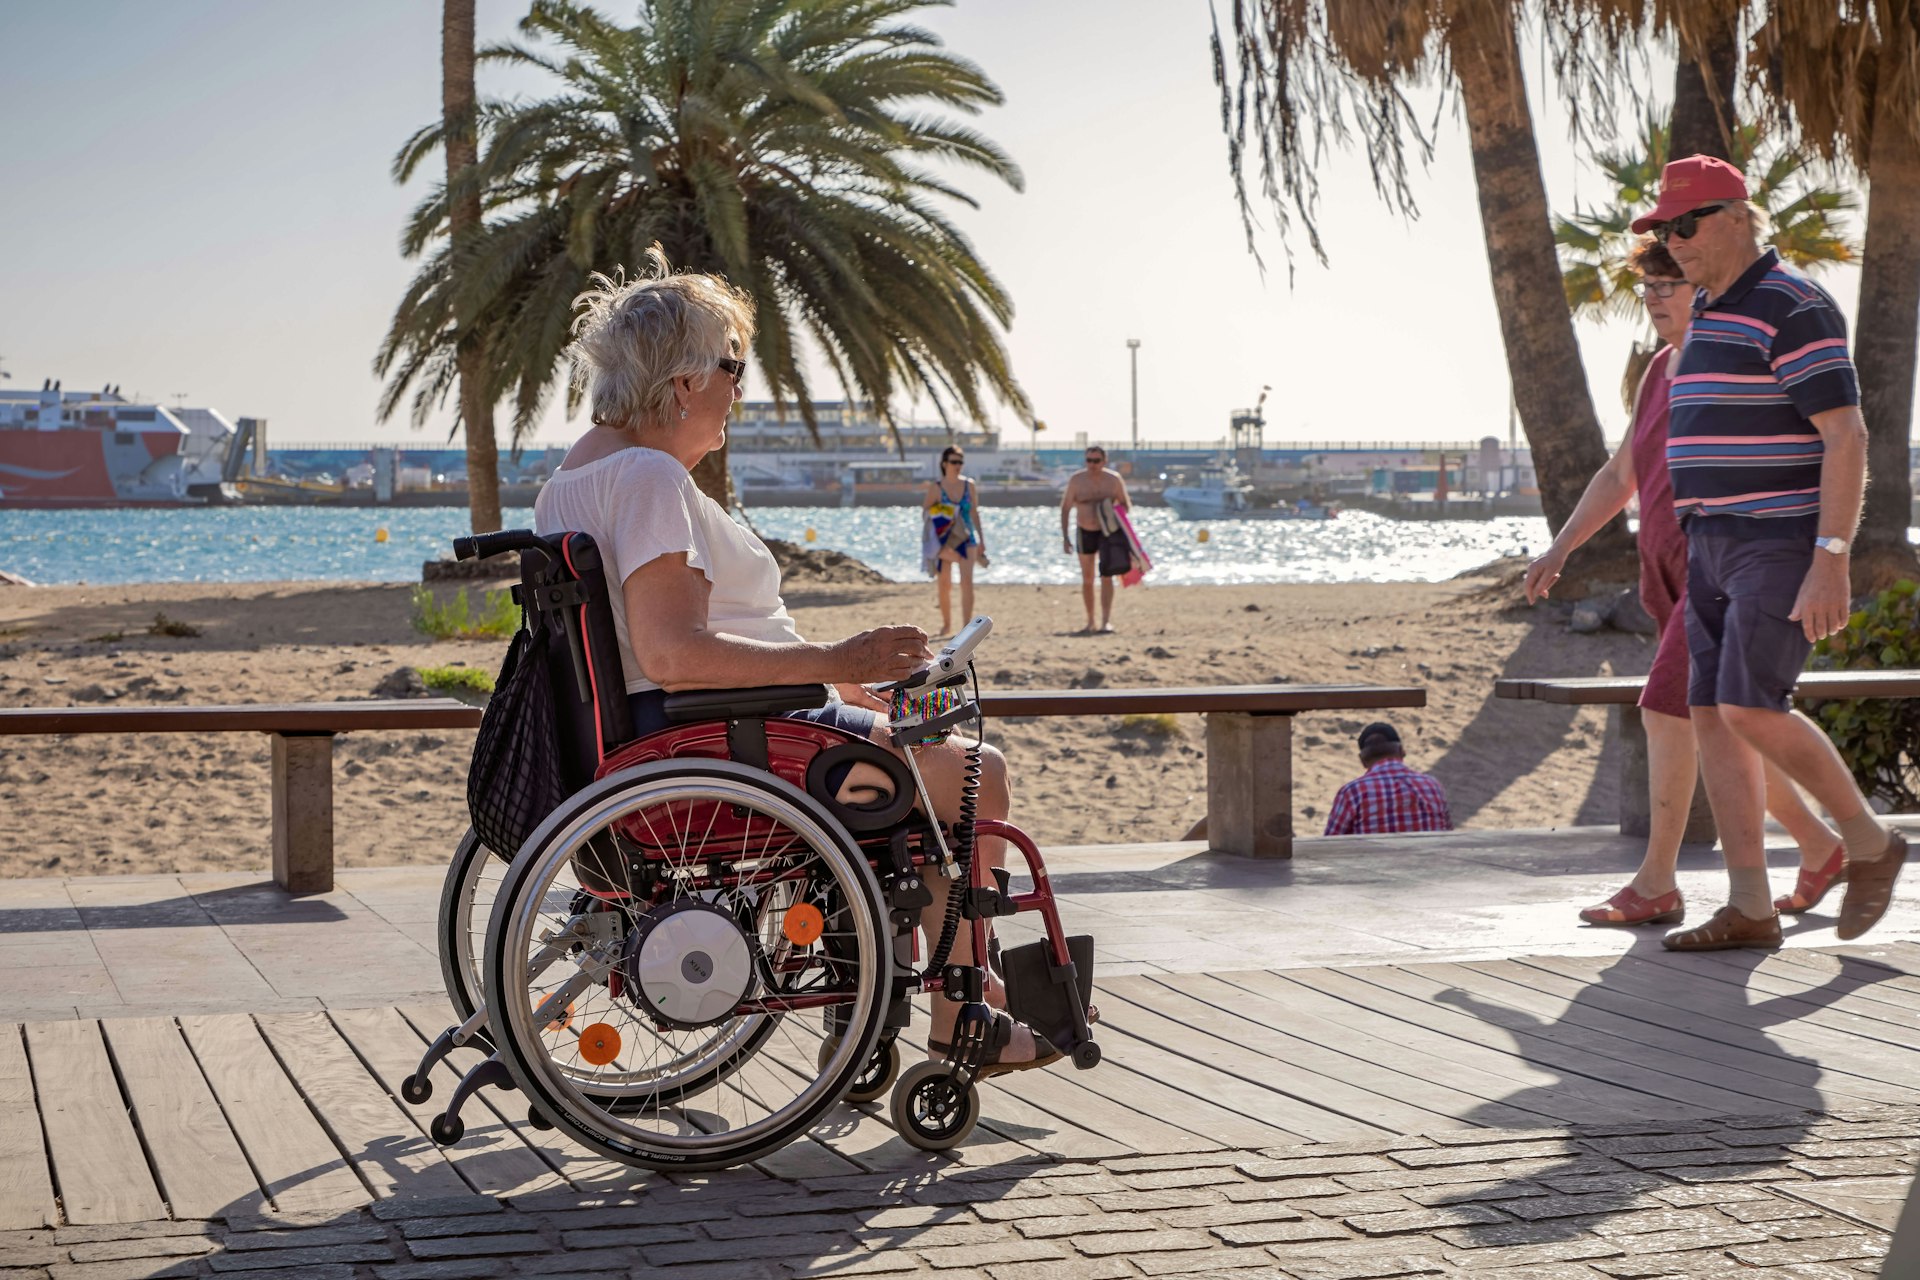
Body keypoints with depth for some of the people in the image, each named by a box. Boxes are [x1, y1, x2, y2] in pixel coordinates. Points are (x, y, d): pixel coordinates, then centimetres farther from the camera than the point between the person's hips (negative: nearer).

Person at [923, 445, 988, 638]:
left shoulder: (969, 486, 4)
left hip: (966, 538, 1)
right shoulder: (936, 488, -4)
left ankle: (967, 625, -15)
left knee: (967, 581, -12)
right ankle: (946, 624, 23)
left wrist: (982, 540, 10)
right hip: (944, 540, -1)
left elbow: (974, 513, 10)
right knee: (945, 584, 7)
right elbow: (926, 513, -2)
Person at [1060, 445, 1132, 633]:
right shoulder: (1076, 480, -10)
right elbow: (1065, 508, -4)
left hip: (1108, 531, -1)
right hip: (1085, 532, 1)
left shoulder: (1114, 480, -10)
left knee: (1106, 577, -12)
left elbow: (1125, 505, 3)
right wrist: (1065, 537, -8)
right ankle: (1090, 622, 19)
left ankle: (1106, 621, -15)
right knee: (1087, 580, 8)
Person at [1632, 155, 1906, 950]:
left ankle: (1868, 843, 4)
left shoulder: (1796, 310, -13)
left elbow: (1846, 437, -18)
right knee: (1713, 718, 0)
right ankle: (1749, 910, 2)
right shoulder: (1714, 317, 17)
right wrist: (1705, 564, 23)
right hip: (1722, 550, 9)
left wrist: (1831, 561, -25)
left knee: (1752, 712, -17)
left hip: (1786, 546, -9)